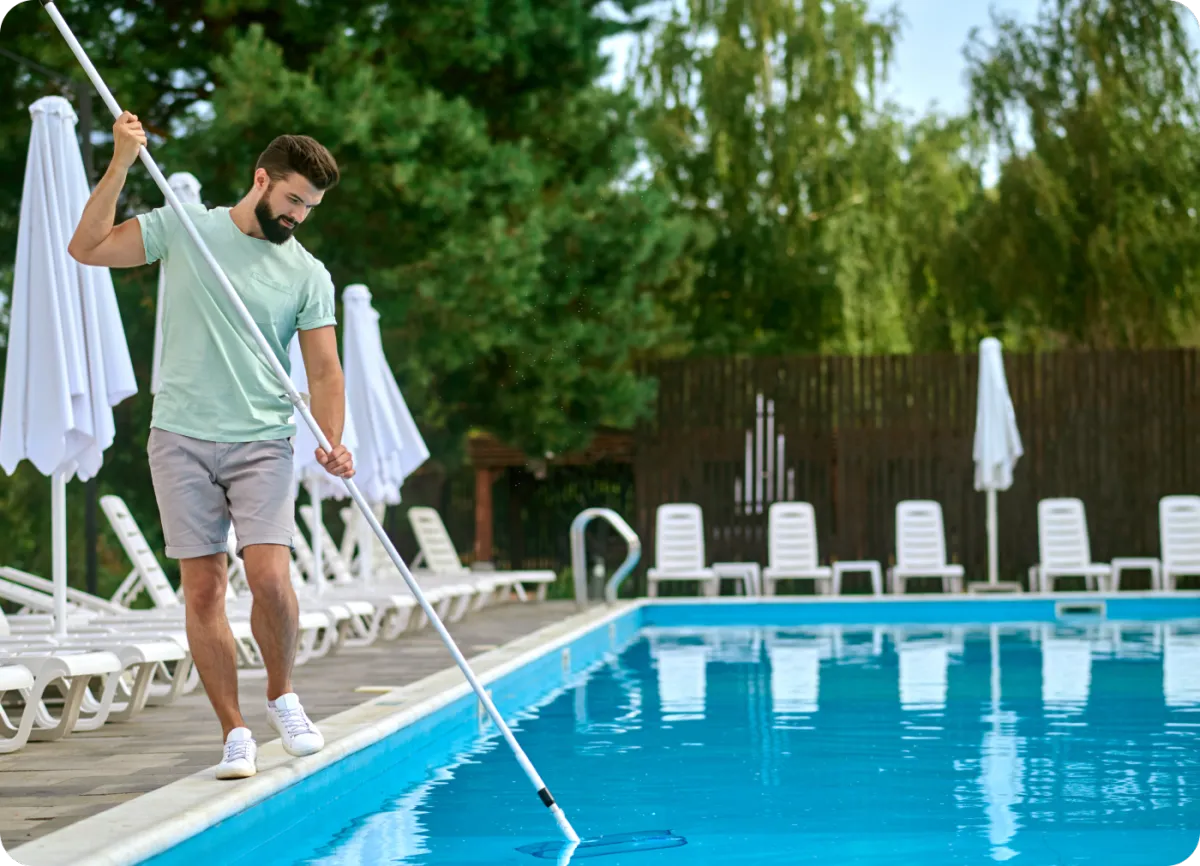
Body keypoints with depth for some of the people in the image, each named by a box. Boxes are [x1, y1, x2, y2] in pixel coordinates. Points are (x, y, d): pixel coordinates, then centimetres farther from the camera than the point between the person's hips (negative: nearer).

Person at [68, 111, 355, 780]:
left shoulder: (309, 275, 5)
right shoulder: (182, 229, 5)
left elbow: (325, 369, 2)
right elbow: (88, 248, 2)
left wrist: (333, 443, -13)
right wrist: (121, 166, -7)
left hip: (263, 442, 0)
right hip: (182, 438, 0)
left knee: (270, 575, -16)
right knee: (203, 588, -2)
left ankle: (283, 695, 11)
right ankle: (235, 731, 8)